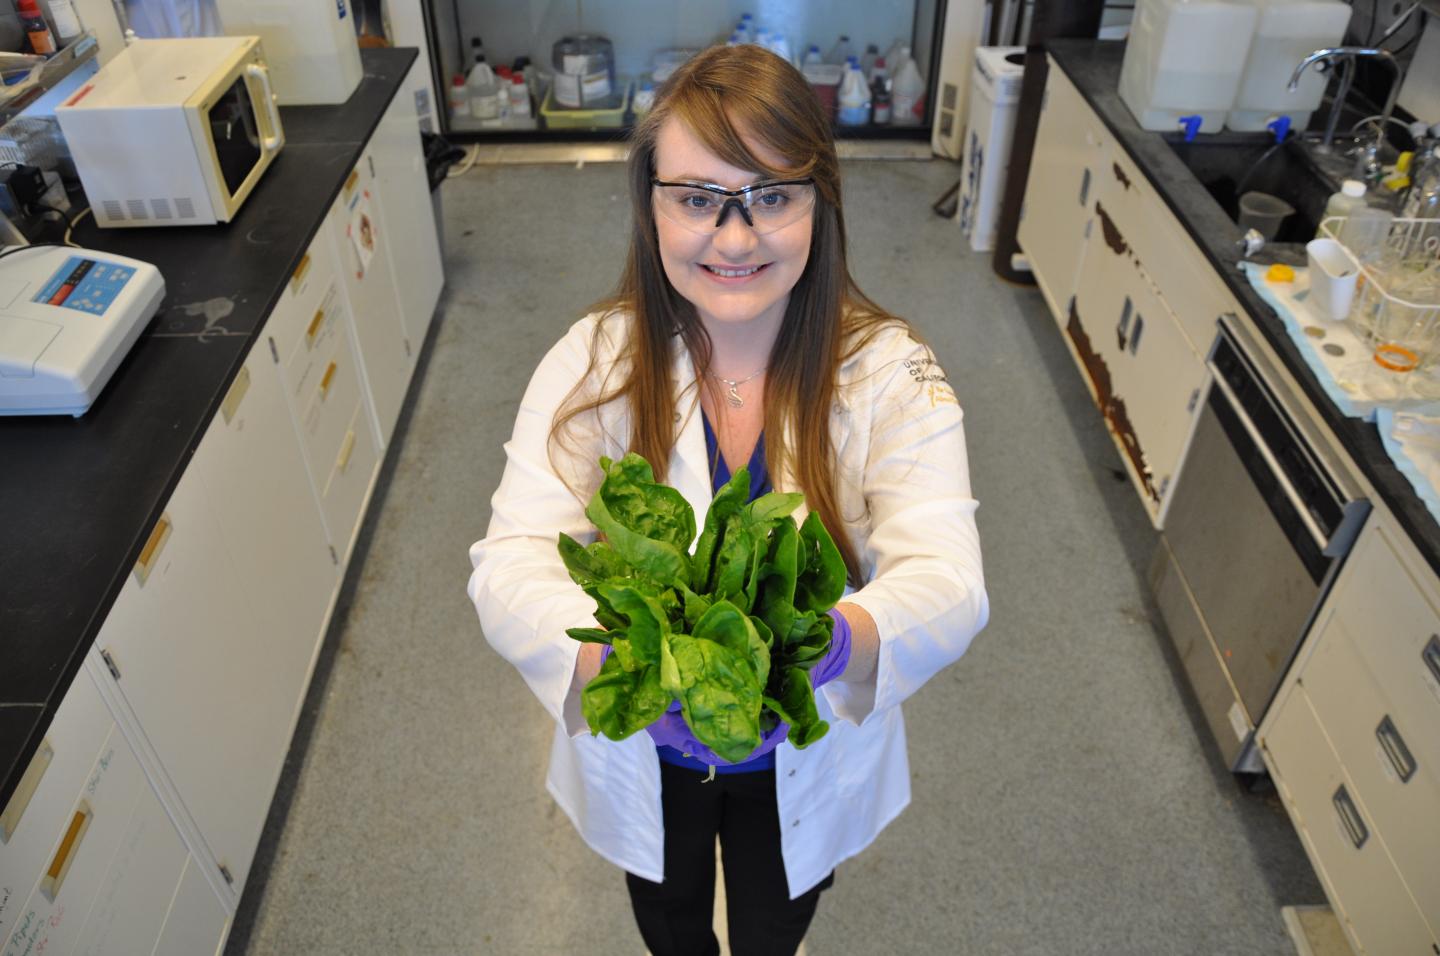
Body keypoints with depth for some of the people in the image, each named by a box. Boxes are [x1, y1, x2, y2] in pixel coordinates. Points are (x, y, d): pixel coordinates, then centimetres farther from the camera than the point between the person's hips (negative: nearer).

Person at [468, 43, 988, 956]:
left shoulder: (889, 371, -22)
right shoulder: (593, 363, -21)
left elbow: (947, 580, -31)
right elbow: (510, 569, -28)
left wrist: (825, 640, -54)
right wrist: (618, 653, -50)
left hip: (809, 755, 0)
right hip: (641, 753, 1)